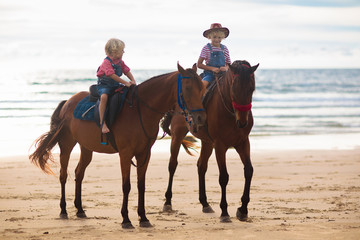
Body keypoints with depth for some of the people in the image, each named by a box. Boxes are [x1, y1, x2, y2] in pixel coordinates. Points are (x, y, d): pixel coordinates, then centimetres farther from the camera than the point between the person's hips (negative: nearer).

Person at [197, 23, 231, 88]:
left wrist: (226, 68, -10)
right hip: (210, 73, -3)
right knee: (203, 84, -32)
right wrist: (212, 68, -14)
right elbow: (199, 64, -3)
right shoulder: (206, 48, -1)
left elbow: (228, 64, 15)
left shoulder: (224, 48, 9)